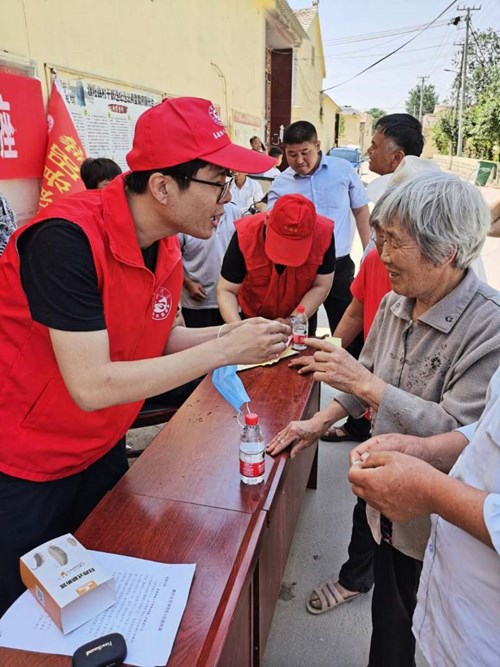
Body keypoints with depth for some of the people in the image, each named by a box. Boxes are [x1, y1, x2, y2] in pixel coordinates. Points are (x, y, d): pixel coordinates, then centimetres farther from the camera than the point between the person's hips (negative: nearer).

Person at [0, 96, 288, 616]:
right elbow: (92, 386, -31)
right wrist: (224, 351, -28)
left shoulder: (165, 243, -5)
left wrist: (230, 334, -10)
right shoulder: (68, 237, -29)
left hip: (101, 450, 7)